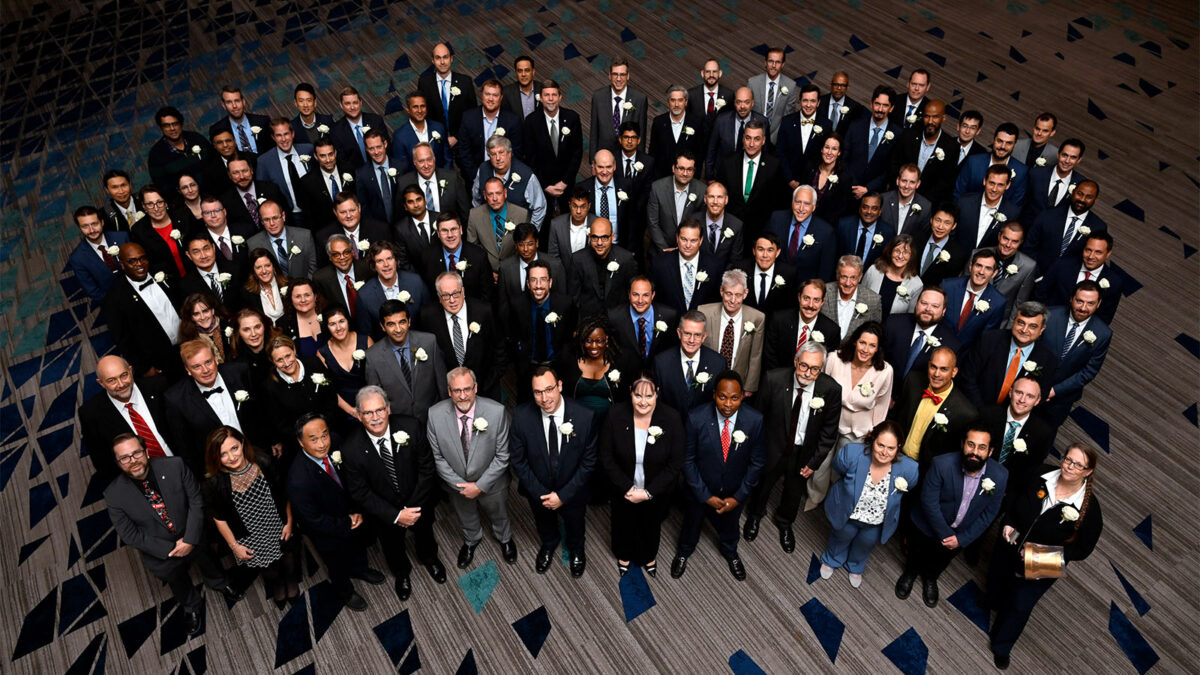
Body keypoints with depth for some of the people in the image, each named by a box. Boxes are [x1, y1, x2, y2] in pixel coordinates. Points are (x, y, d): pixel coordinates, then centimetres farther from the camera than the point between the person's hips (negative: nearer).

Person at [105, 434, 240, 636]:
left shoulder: (174, 466, -25)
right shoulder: (114, 494, -24)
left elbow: (196, 501, -18)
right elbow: (129, 535, -17)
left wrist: (190, 539, -24)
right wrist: (170, 549, -20)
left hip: (194, 538, 1)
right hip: (161, 552, 0)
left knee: (210, 566, 30)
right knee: (180, 584, 28)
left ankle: (222, 586, 65)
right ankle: (192, 608, 61)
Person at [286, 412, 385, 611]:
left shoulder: (334, 450, -23)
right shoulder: (298, 481, -41)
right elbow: (314, 520, -29)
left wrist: (357, 512, -17)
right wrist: (347, 524, -21)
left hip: (352, 518, 5)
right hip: (329, 534, -5)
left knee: (360, 546, 34)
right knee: (339, 566, 26)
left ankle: (360, 569, 68)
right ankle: (345, 592, 58)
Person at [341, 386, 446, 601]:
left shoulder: (411, 427, -29)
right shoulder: (352, 449, -30)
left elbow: (427, 469, -18)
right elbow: (360, 493, -19)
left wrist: (413, 507, -22)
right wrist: (396, 515, -23)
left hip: (418, 503, 1)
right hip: (384, 513, -1)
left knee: (425, 535, 32)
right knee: (393, 548, 28)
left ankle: (429, 559, 67)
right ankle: (402, 573, 63)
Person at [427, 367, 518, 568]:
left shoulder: (496, 411, -30)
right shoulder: (435, 414, -25)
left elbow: (502, 456, -20)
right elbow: (438, 457, -13)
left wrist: (480, 485, -21)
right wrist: (460, 485, -17)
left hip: (491, 483, -1)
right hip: (456, 483, 1)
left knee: (499, 515, 29)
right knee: (466, 518, 31)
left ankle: (504, 539, 63)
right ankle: (471, 540, 65)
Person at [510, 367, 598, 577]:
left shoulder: (585, 416, -30)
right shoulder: (521, 416, -27)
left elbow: (588, 462, -19)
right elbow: (517, 460, -15)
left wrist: (563, 495, -20)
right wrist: (540, 494, -17)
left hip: (572, 491, -1)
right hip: (538, 492, 1)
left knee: (574, 527, 31)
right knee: (544, 526, 33)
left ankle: (576, 550, 65)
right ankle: (549, 545, 67)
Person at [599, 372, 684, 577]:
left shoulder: (672, 418, -25)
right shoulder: (616, 415, -23)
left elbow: (675, 464, -19)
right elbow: (606, 458, -15)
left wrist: (648, 493, -21)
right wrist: (627, 488, -20)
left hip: (656, 491, 0)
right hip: (623, 490, 0)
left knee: (651, 524, 27)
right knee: (623, 522, 27)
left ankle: (649, 556, 59)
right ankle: (624, 555, 58)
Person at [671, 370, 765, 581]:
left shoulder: (755, 420, -25)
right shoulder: (696, 418, -29)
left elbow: (757, 462, -12)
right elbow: (688, 460, -17)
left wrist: (738, 497, -12)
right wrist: (705, 496, -16)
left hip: (735, 492, 1)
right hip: (701, 490, -1)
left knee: (729, 525, 30)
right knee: (692, 522, 27)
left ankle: (730, 552, 64)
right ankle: (684, 552, 60)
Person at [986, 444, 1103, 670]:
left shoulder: (1089, 507, -23)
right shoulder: (1041, 479, -16)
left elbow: (1083, 548, -13)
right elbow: (1016, 503, 3)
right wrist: (1008, 523, -11)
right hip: (1008, 550, 3)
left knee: (1019, 607, 14)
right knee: (995, 594, 24)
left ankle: (1001, 647, 41)